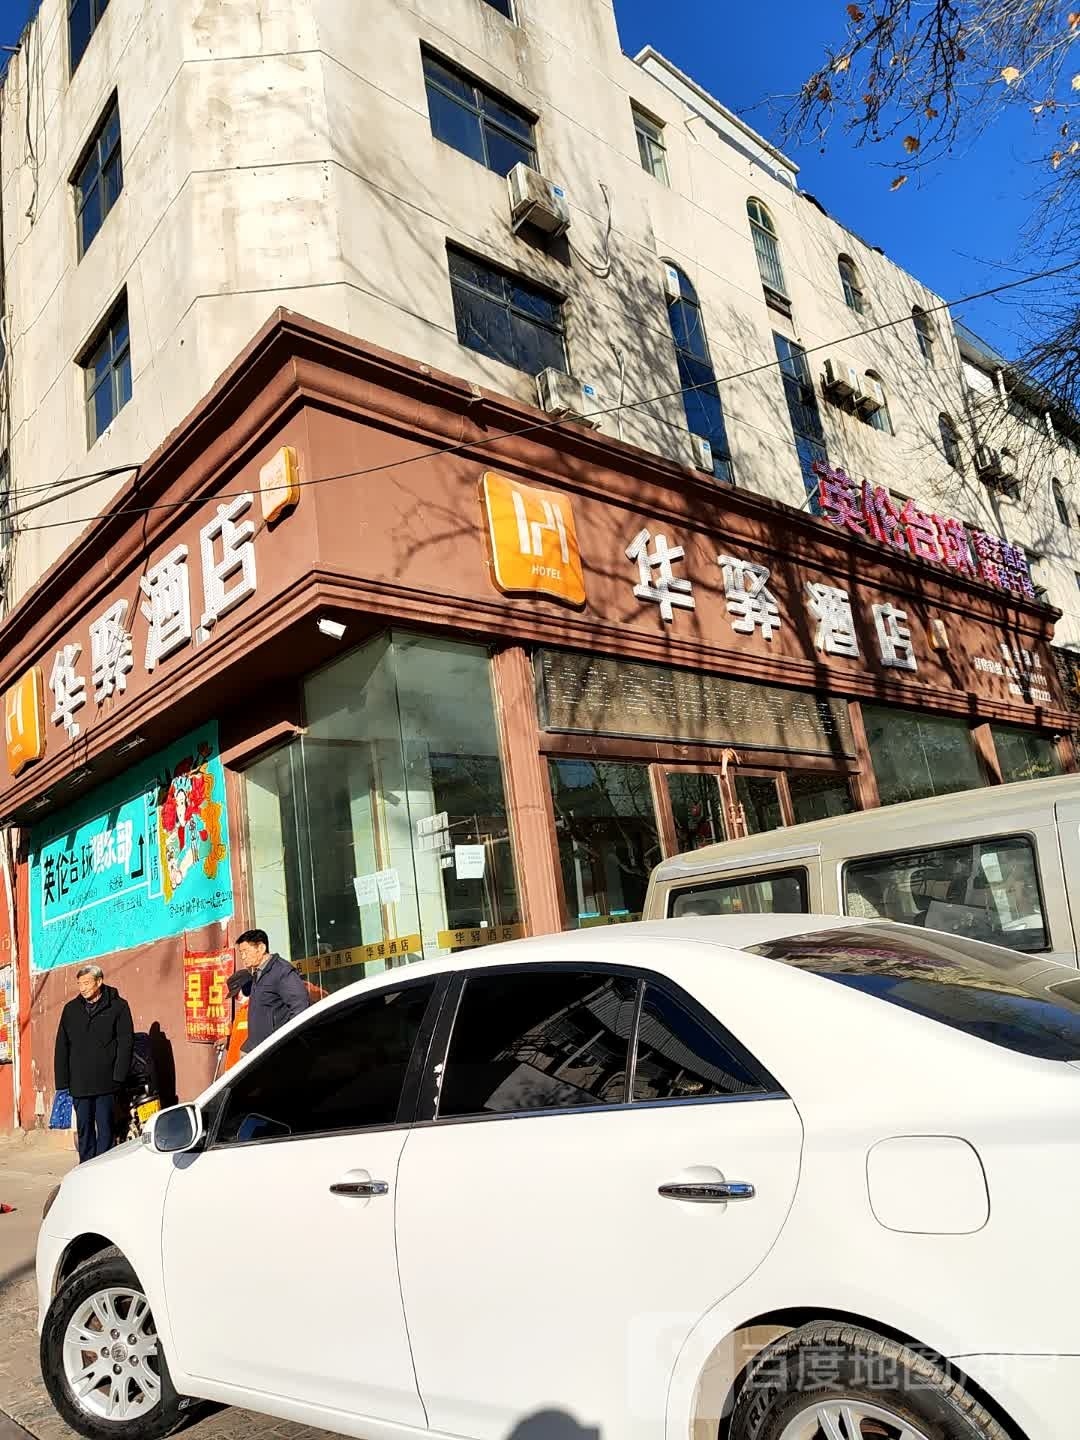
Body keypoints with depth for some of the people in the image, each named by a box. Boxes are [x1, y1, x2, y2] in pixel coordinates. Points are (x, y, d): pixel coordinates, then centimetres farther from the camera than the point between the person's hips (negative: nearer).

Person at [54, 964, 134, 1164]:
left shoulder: (117, 1007, -2)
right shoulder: (71, 1009, 9)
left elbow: (126, 1042, -4)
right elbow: (62, 1047, 10)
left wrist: (118, 1076, -11)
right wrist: (62, 1081, 3)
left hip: (106, 1081, -4)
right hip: (79, 1083, 4)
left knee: (105, 1128, 0)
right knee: (84, 1128, 10)